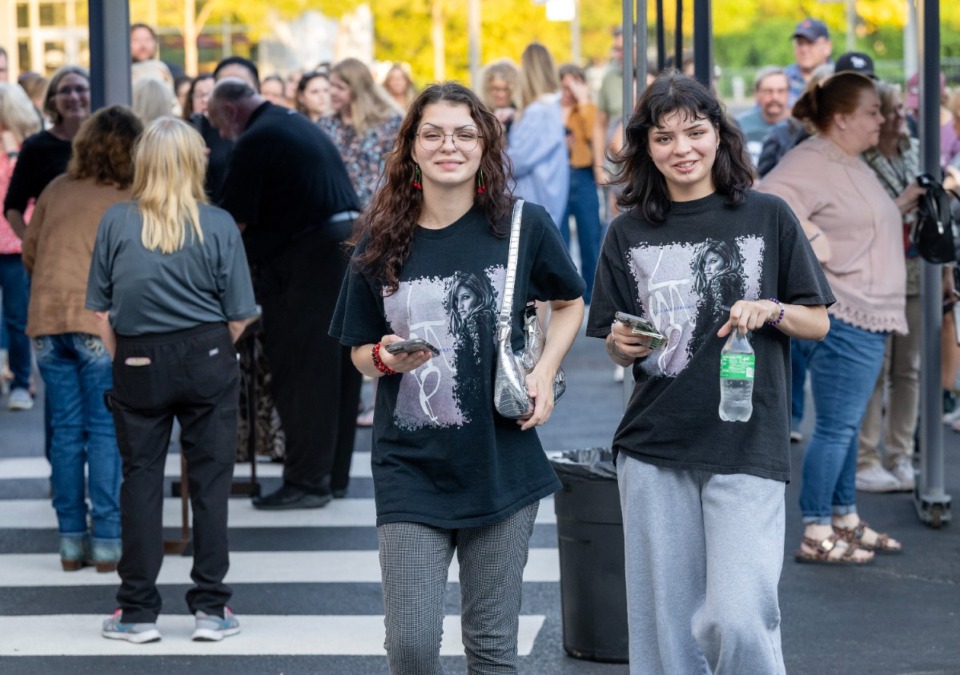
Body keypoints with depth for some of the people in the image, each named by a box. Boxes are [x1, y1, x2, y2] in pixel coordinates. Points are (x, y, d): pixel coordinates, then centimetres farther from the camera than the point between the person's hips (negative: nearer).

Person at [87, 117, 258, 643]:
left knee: (141, 478, 9)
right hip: (206, 362, -1)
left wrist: (123, 361, 13)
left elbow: (101, 311, 1)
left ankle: (137, 611, 12)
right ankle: (210, 608, 10)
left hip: (138, 364, 1)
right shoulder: (218, 225, -6)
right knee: (210, 479, 7)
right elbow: (238, 316, -4)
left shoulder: (115, 222, -3)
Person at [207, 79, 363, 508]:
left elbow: (234, 221, -9)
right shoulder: (300, 126, 20)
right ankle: (334, 473, 20)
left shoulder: (254, 142, -9)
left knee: (299, 372, -4)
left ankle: (306, 481, -2)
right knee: (338, 369, 13)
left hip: (307, 259, -9)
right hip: (351, 240, 9)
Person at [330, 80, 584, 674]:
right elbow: (359, 351, 10)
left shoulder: (523, 226, -2)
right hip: (410, 468, 0)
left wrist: (545, 370, -1)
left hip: (501, 463, 0)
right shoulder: (382, 241, 0)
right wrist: (386, 357, -13)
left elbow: (571, 303, 15)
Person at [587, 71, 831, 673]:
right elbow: (616, 350, 14)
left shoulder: (768, 217, 3)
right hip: (654, 450, 3)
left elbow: (819, 323, 7)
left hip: (747, 448, -2)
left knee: (736, 620, -14)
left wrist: (771, 311, -13)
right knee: (665, 623, 5)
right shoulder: (629, 234, 8)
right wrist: (623, 345, -8)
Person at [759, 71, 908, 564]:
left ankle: (846, 521, 28)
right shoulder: (813, 161, -16)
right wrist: (812, 241, -27)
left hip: (869, 315, 11)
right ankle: (815, 536, 0)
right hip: (844, 317, -11)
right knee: (835, 427, -6)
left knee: (848, 426, 18)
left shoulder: (850, 163, 18)